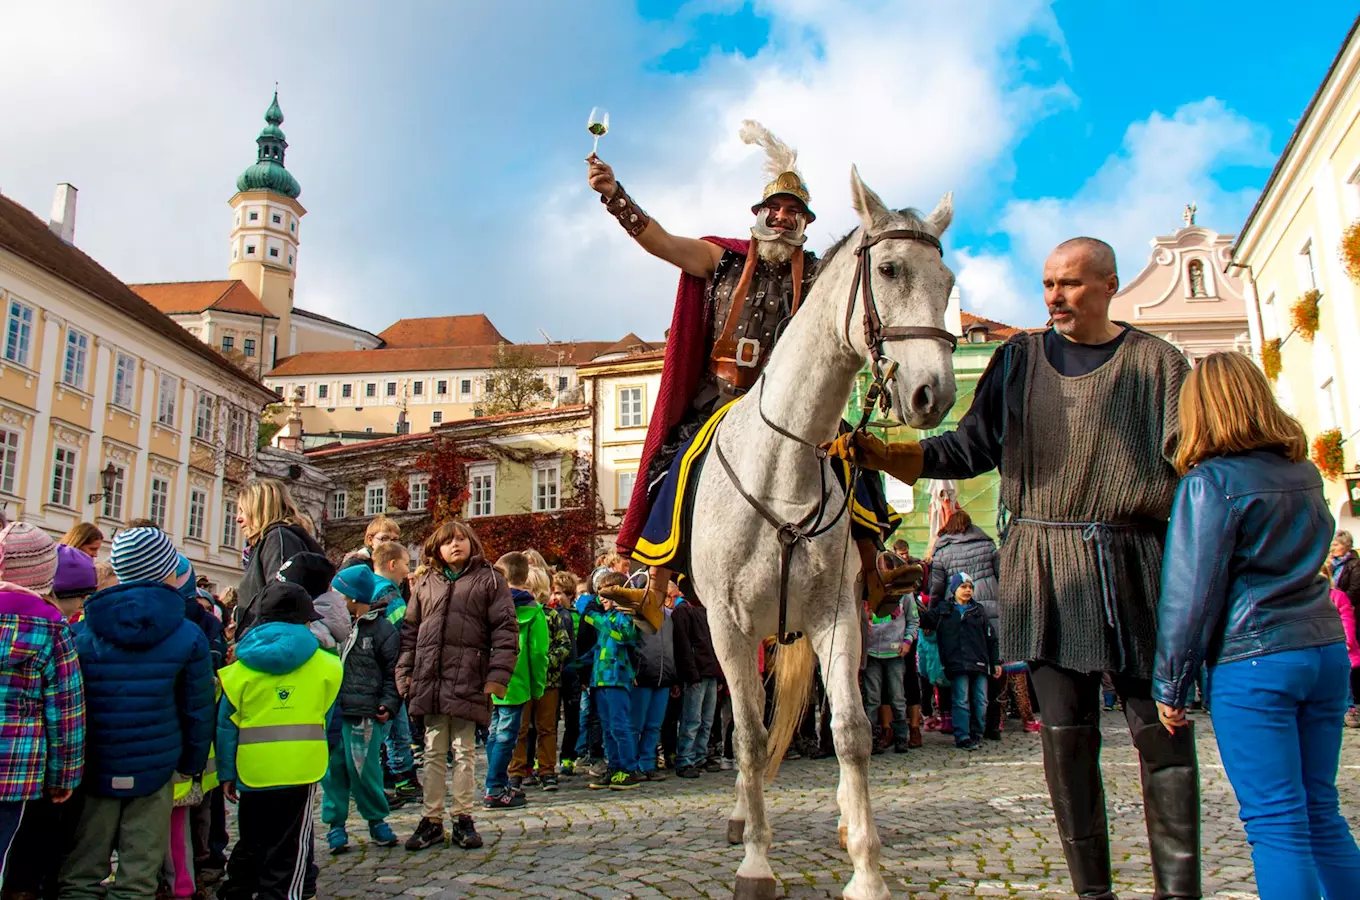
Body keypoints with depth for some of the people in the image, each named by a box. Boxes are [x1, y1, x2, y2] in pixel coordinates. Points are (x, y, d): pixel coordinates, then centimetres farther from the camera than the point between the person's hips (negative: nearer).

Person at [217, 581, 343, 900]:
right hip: (301, 767, -2)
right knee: (289, 849, 5)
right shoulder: (323, 665, -1)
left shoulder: (243, 665, 0)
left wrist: (226, 772, 7)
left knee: (250, 842, 20)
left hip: (253, 769, 2)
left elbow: (227, 724, 1)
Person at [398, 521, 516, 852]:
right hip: (429, 680, 3)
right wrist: (405, 671, 6)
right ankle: (432, 819, 19)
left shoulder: (489, 579, 3)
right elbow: (410, 629, 15)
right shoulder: (425, 582, 14)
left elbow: (505, 629, -3)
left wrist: (498, 674, -11)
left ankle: (462, 819, 16)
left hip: (468, 680, -3)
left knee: (464, 752, 5)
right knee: (434, 753, 10)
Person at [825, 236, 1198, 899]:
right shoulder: (1019, 359, 10)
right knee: (1065, 733, 5)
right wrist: (880, 454, -4)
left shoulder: (1157, 361, 5)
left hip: (1138, 563, -1)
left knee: (1162, 730, 3)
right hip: (1044, 565, 1)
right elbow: (970, 447, 8)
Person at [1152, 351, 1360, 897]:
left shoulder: (1210, 481, -11)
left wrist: (1171, 686, -3)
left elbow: (1191, 593, -10)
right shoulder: (1305, 472, 10)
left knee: (1276, 824, -2)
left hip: (1253, 665, -7)